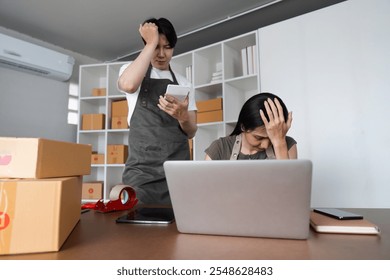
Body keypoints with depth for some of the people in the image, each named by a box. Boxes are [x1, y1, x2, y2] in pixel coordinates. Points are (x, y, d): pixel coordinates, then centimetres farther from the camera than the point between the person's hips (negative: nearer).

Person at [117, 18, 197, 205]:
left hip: (178, 171, 3)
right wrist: (151, 43, -10)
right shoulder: (130, 70, 8)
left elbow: (191, 132, 7)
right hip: (141, 170, -2)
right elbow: (128, 85, -20)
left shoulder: (183, 83, 14)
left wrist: (182, 116, -16)